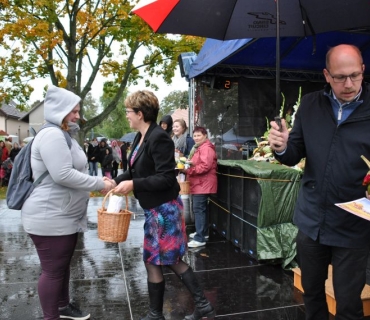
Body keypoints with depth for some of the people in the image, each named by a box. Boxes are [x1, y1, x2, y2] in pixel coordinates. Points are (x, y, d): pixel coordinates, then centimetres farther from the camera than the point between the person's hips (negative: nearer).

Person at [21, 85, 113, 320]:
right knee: (53, 270, 2)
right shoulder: (51, 135, -18)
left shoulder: (64, 135, 16)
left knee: (64, 265, 21)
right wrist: (100, 184, -21)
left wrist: (94, 186, 13)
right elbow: (62, 175, -27)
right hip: (50, 218, -10)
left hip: (65, 216, 10)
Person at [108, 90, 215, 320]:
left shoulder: (159, 138, -21)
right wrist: (116, 182, -3)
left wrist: (133, 185, -24)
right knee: (171, 259, 17)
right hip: (157, 208, 10)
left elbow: (165, 178, -24)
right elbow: (136, 171, 11)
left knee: (153, 261, 7)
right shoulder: (141, 137, 7)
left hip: (163, 208, -9)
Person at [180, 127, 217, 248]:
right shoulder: (199, 148, 21)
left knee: (198, 209, -13)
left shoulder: (206, 148, -14)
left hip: (202, 184, -11)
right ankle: (203, 232, 28)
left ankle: (200, 239, -12)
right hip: (199, 184, 11)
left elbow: (205, 166, -27)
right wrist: (189, 164, 11)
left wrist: (188, 170, -24)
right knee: (201, 209, 17)